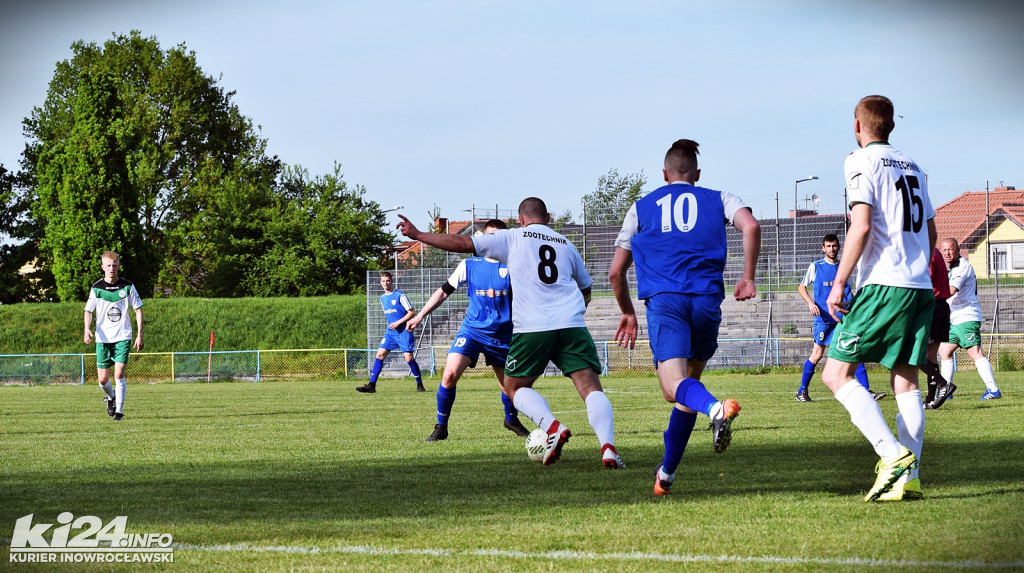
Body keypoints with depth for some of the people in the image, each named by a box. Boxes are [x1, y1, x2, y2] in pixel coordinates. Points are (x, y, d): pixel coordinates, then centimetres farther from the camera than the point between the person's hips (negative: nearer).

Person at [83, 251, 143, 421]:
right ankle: (110, 397, 34)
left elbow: (138, 310, 4)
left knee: (119, 374, -16)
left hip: (123, 337, -1)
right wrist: (87, 329, -14)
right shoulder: (96, 288, -1)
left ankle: (119, 410, -8)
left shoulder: (127, 286, -2)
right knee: (102, 380, 2)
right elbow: (89, 311, 5)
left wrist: (139, 335, -2)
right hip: (103, 338, 1)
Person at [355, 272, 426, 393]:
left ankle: (420, 385, 6)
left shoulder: (400, 295, -8)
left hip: (403, 331, -6)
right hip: (390, 332, 6)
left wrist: (398, 323, -15)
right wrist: (391, 325, 10)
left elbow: (412, 312, -9)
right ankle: (371, 385, -7)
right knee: (380, 354, -5)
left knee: (408, 357, -9)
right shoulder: (383, 298, 13)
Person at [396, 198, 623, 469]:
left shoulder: (512, 238, 11)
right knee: (591, 387, -4)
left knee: (515, 387, 15)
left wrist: (418, 235, 14)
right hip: (571, 325, 2)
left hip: (531, 327, -2)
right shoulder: (566, 244, 21)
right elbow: (586, 287, 34)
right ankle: (608, 448, -24)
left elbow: (464, 243, 7)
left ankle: (553, 427, -9)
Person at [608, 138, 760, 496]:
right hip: (707, 299, 2)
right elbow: (751, 226, -2)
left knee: (674, 385, -19)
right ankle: (667, 473, 22)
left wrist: (628, 313, 35)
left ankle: (715, 408, -53)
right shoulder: (718, 200, 20)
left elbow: (616, 272, 22)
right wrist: (748, 278, 5)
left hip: (664, 301, -2)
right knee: (689, 384, 18)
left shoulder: (642, 208, 23)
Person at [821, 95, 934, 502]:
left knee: (836, 374, -4)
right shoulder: (911, 166, 19)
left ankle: (893, 454, -18)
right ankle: (907, 477, -3)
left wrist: (839, 282, -11)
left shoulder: (861, 161, -3)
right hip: (920, 286, 7)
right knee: (905, 379, 6)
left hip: (883, 285, -7)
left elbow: (861, 226, -14)